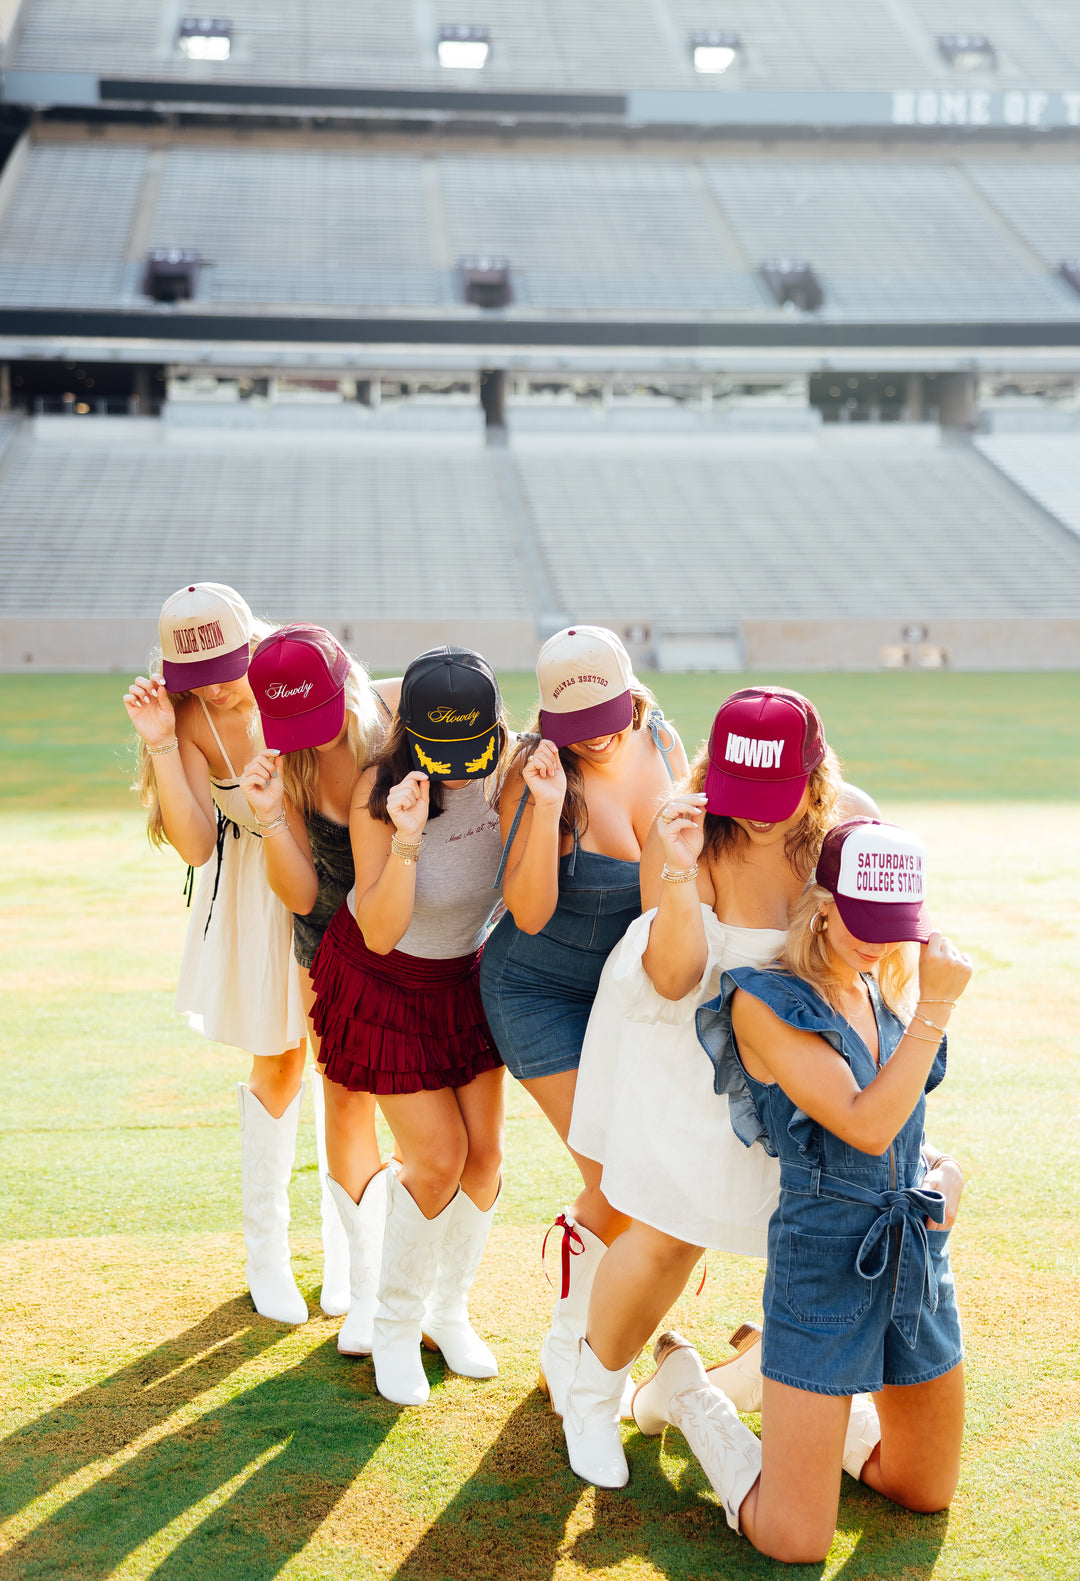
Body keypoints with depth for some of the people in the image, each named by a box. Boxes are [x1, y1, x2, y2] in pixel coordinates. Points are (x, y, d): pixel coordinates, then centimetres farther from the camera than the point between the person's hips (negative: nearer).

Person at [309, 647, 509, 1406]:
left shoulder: (511, 769, -17)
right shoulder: (380, 794, -27)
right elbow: (380, 932, -28)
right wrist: (408, 839, -43)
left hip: (467, 975, 4)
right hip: (383, 980, -4)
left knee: (485, 1154, 5)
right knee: (437, 1159, -5)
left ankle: (449, 1309, 30)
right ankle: (395, 1324, 20)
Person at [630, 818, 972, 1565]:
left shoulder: (889, 990, 6)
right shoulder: (764, 1003, -15)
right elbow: (867, 1126, -22)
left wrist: (933, 1177, 4)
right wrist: (938, 1006, -24)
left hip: (917, 1252, 7)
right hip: (824, 1258, -7)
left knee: (926, 1491, 21)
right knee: (794, 1542, -4)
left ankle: (771, 1371, 34)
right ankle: (686, 1389, 20)